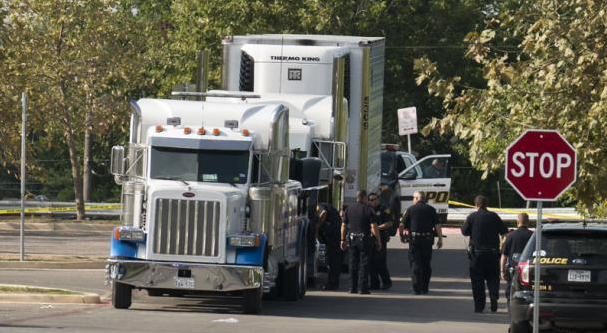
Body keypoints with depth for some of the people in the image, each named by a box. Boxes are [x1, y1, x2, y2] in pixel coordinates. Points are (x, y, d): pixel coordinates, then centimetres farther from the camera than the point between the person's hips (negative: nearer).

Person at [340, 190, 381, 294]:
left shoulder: (349, 209, 7)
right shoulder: (367, 209, -6)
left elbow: (343, 226, 7)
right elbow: (374, 227, -10)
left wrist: (343, 240, 13)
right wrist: (378, 240, -4)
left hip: (352, 238, 4)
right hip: (364, 239, -4)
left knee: (353, 263, 9)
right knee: (364, 263, -1)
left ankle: (353, 288, 9)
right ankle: (363, 288, -5)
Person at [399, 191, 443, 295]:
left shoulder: (410, 209, -1)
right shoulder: (431, 209, 4)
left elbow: (402, 225, -1)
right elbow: (437, 226, 0)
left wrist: (401, 234, 16)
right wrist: (440, 239, 5)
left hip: (414, 239, -2)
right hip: (428, 239, 2)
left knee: (415, 263, 2)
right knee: (426, 264, 13)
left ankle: (417, 288, -5)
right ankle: (425, 288, 14)